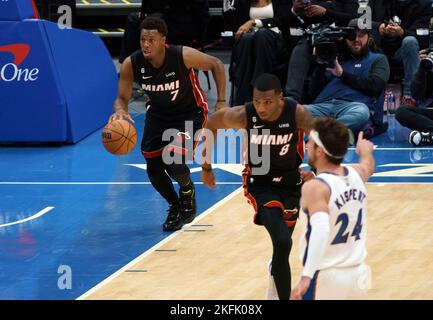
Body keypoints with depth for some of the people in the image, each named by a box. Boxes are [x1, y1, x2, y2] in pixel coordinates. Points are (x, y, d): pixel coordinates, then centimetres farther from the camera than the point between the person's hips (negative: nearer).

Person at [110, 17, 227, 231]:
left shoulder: (184, 56, -31)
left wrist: (221, 102, -18)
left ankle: (188, 192, 16)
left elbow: (216, 65, -14)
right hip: (158, 114, 4)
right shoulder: (131, 65, -23)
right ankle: (174, 207, 34)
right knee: (153, 169, 3)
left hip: (190, 114, -4)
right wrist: (120, 110, -37)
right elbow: (122, 98, -13)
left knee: (174, 163, -21)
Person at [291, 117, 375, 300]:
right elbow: (368, 164, 29)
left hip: (326, 278, -7)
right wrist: (365, 150, 53)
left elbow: (321, 229, -34)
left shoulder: (315, 187, -18)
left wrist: (306, 277, -43)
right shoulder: (358, 174, 3)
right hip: (357, 274, 7)